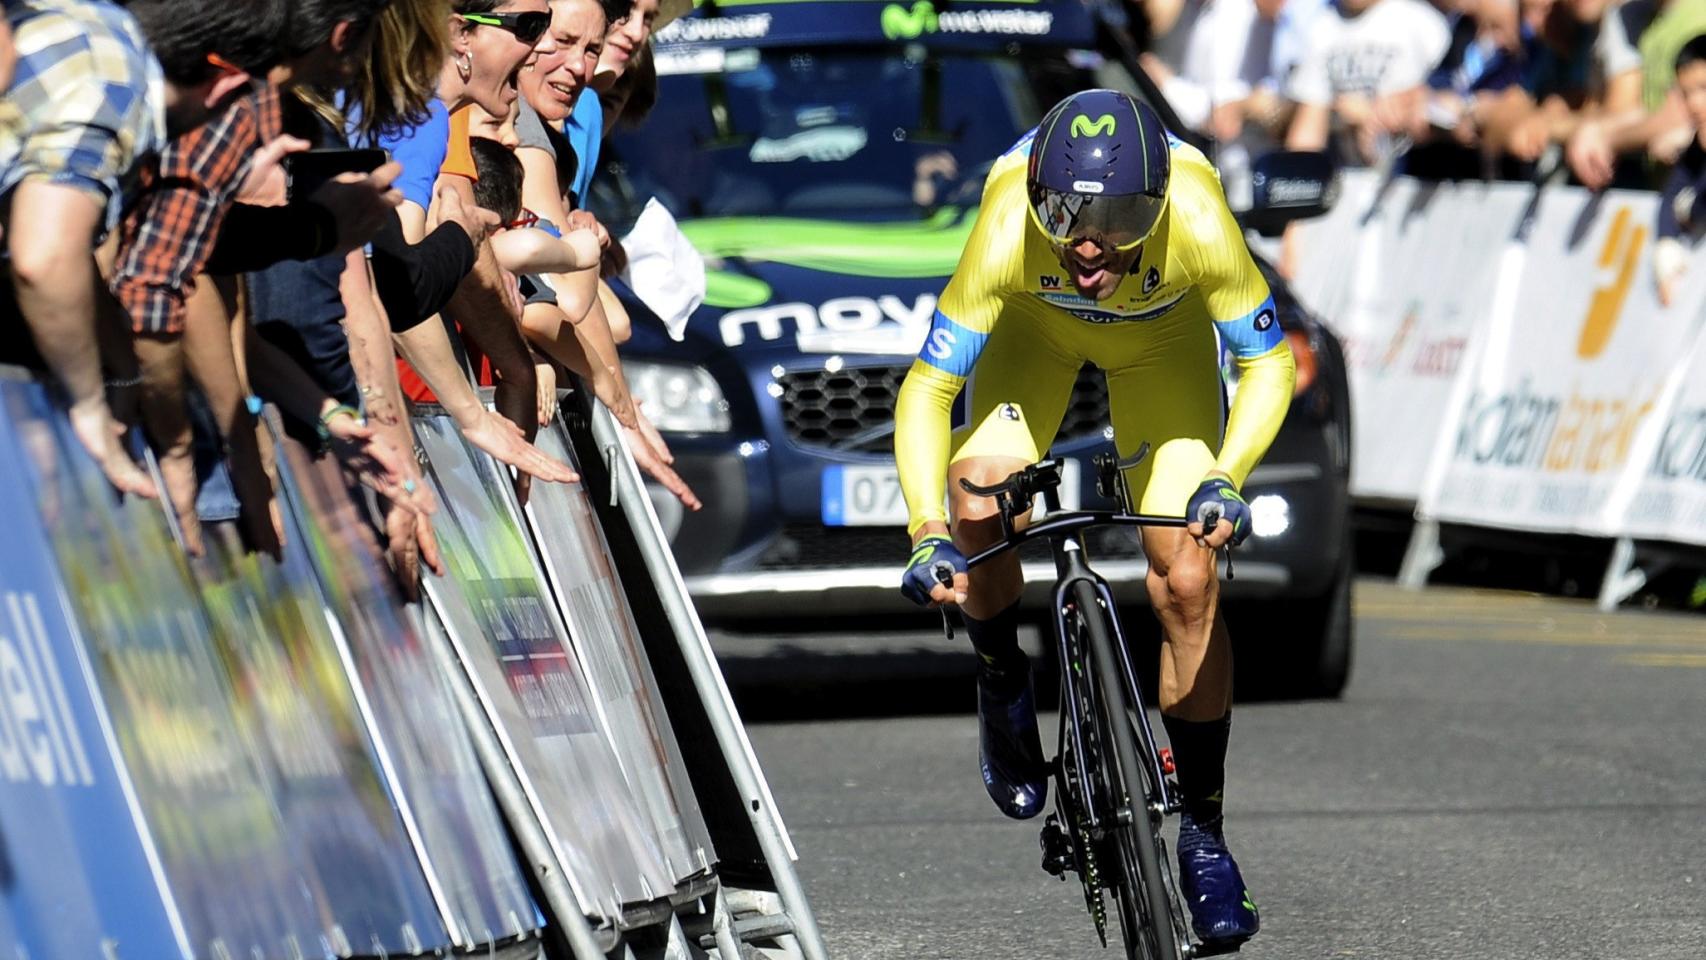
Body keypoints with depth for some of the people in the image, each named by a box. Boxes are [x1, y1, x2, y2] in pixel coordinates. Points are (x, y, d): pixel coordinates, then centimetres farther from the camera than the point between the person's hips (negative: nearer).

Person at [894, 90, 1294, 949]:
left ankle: (1202, 834, 6)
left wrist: (1225, 480, -43)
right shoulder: (1006, 237, -39)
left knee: (1187, 582, -9)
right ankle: (1003, 684, 5)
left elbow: (1267, 365, -26)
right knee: (979, 502, -27)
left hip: (1164, 337, 0)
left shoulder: (1197, 226, -39)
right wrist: (926, 534, -46)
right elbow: (926, 391, -33)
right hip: (1038, 328, 0)